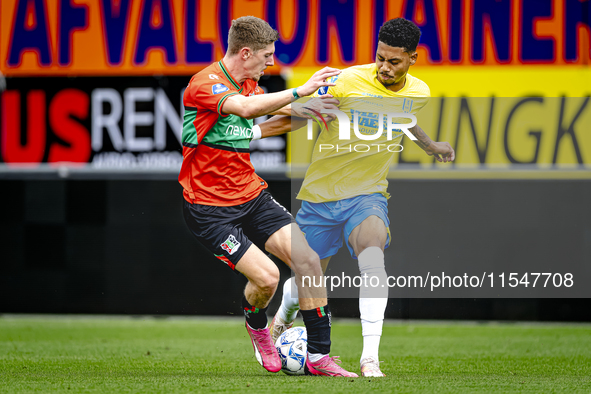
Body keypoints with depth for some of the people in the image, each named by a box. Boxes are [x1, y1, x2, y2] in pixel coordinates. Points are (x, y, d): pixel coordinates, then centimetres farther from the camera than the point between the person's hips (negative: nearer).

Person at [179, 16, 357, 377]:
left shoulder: (249, 85, 10)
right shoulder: (204, 84, -18)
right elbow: (247, 108, -36)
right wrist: (301, 91, -35)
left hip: (252, 195, 8)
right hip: (210, 208, -8)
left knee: (308, 260, -10)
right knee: (266, 276, -20)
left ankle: (319, 356, -1)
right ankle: (257, 325, 16)